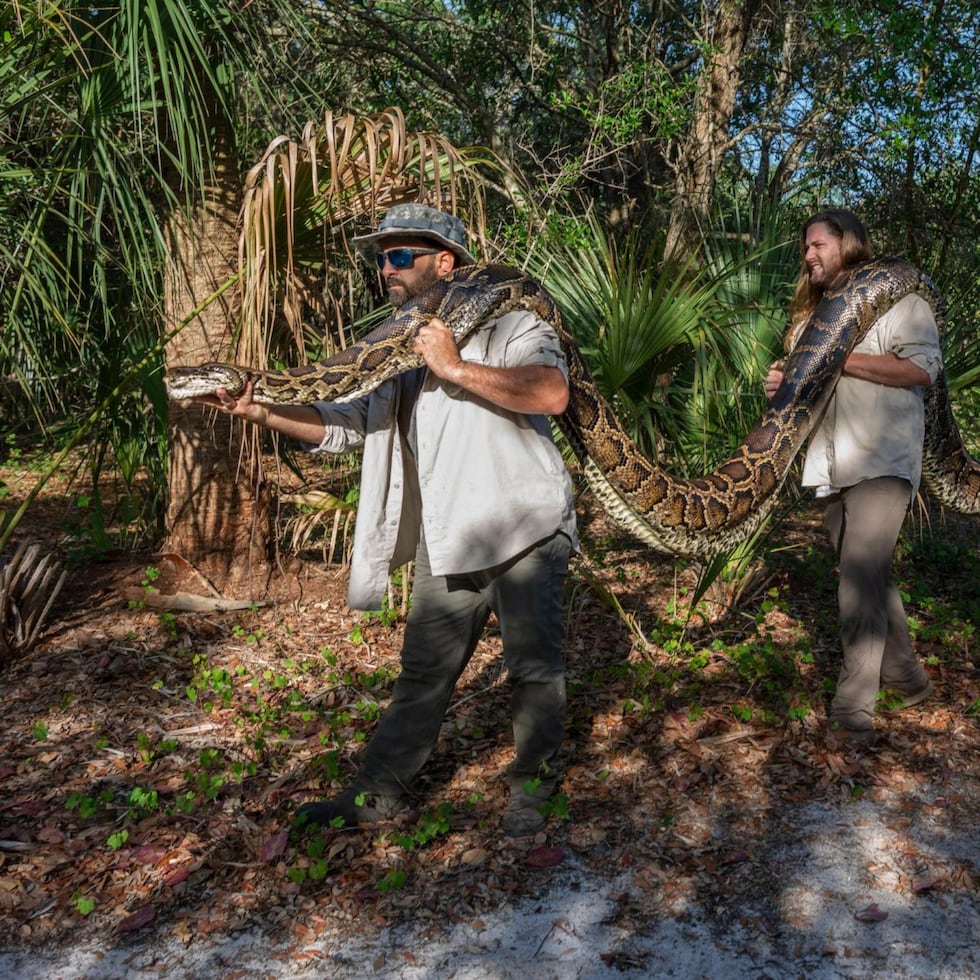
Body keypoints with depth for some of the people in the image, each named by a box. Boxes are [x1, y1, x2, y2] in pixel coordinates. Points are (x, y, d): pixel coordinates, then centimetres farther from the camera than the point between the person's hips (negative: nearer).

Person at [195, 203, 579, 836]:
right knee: (423, 674, 13)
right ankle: (381, 793, 25)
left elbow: (552, 392, -26)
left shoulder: (505, 324, -7)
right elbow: (342, 425, 12)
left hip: (525, 532, -6)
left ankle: (532, 788, 28)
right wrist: (260, 410, -2)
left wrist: (455, 368, -24)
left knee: (536, 666, 7)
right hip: (447, 543, 6)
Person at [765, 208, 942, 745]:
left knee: (861, 581, -15)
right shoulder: (812, 312, 21)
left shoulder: (895, 297, -2)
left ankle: (853, 710, -12)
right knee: (868, 577, 14)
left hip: (881, 463, -8)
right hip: (830, 468, 8)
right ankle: (906, 676, 30)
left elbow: (923, 368, -15)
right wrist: (781, 384, 5)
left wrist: (841, 358, -17)